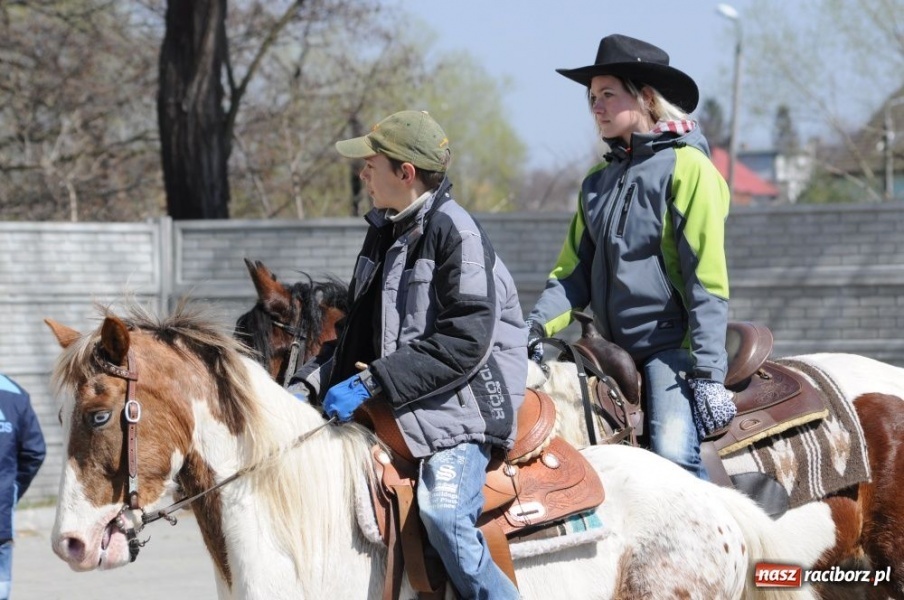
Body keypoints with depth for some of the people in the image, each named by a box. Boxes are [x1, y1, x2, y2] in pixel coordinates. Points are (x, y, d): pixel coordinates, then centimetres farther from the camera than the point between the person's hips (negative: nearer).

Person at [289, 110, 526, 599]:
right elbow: (362, 337, 22)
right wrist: (310, 384, 6)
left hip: (459, 403, -9)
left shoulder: (453, 230, -12)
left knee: (443, 512, -31)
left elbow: (465, 341, -21)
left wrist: (373, 383, -23)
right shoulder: (383, 233, 14)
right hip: (393, 408, 9)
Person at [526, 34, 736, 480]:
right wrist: (536, 326, -4)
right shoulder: (599, 180, 16)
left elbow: (705, 279, -12)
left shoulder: (686, 167, -7)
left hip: (671, 344, -7)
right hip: (615, 350, 7)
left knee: (674, 455, -25)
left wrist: (708, 373, -18)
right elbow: (574, 271, 14)